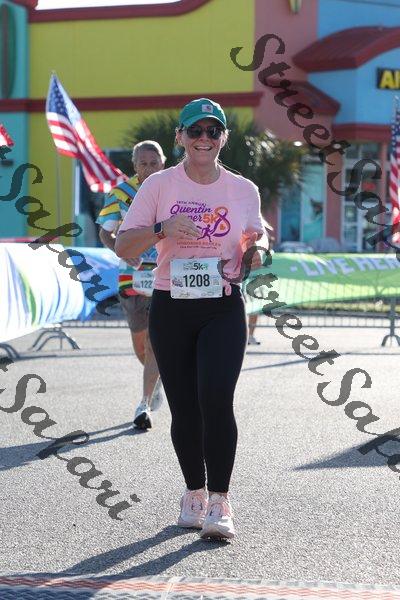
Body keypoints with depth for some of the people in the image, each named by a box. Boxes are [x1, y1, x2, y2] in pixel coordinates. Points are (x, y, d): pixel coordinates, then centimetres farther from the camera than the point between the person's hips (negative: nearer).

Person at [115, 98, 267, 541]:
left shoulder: (243, 190, 6)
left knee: (216, 398, -19)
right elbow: (123, 247, -1)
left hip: (224, 309, -1)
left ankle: (219, 503, -13)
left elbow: (255, 246, 19)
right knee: (184, 409, 5)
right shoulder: (159, 185, 2)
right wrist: (162, 228, -19)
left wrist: (252, 255, -5)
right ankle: (194, 493, 25)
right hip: (171, 309, 1)